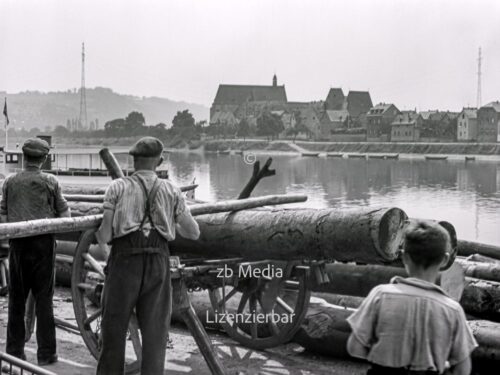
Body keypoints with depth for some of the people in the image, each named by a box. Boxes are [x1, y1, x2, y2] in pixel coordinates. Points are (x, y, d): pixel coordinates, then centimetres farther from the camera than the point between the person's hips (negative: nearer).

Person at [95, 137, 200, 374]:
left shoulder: (118, 187, 3)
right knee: (155, 330, 4)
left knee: (114, 327, 11)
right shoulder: (171, 191, 9)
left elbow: (104, 235, -1)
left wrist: (99, 238, 23)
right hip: (158, 262, 1)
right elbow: (194, 233, 12)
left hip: (124, 260, -1)